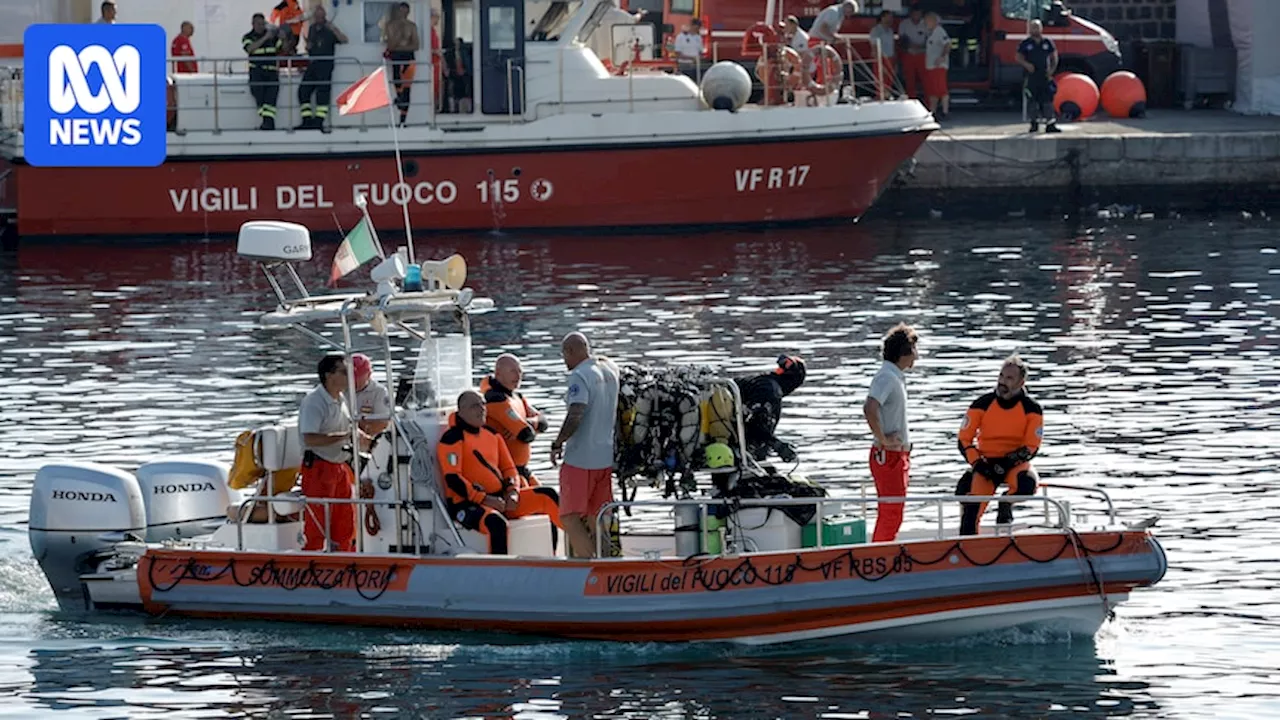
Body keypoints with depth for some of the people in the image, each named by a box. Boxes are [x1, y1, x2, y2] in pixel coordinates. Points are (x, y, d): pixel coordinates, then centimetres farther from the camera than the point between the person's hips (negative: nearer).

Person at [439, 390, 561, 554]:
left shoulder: (492, 434, 17)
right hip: (467, 503, -8)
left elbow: (508, 468, 20)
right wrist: (484, 499, -21)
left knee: (547, 496, -2)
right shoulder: (453, 439, -8)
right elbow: (453, 479, -16)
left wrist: (512, 493, -1)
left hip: (498, 499, 8)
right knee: (496, 523, -40)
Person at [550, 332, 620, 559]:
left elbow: (576, 416, -25)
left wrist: (558, 444, -14)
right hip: (607, 457, 8)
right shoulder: (610, 370, 9)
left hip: (580, 459, -8)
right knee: (595, 519, 15)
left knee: (570, 517, -5)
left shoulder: (580, 376, -16)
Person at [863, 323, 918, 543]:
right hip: (888, 456, -10)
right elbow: (870, 408, -33)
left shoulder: (896, 377, 14)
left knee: (891, 515, 14)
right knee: (890, 515, -9)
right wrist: (883, 440, -24)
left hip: (899, 455, 10)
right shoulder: (886, 377, -17)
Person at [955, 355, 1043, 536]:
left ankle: (1007, 503, 2)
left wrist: (1007, 463, -20)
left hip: (1015, 462, 0)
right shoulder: (983, 404, -3)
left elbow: (1031, 448, -7)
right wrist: (976, 462, -16)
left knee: (1027, 483, -32)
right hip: (985, 462, 0)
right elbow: (964, 440, 0)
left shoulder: (1031, 409, -5)